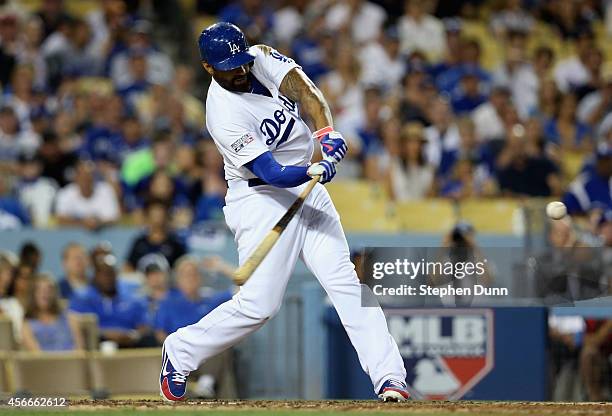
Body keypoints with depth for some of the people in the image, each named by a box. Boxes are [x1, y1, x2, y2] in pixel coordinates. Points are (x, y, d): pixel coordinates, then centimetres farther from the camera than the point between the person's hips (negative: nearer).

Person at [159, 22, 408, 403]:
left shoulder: (261, 58, -2)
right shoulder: (224, 116, -22)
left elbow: (302, 88, -14)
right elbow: (272, 174, -26)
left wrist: (326, 131, -31)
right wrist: (315, 172, -44)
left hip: (305, 187, 6)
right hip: (261, 199, -6)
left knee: (344, 279, -7)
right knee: (259, 303, -10)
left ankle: (389, 377, -13)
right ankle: (181, 351, 13)